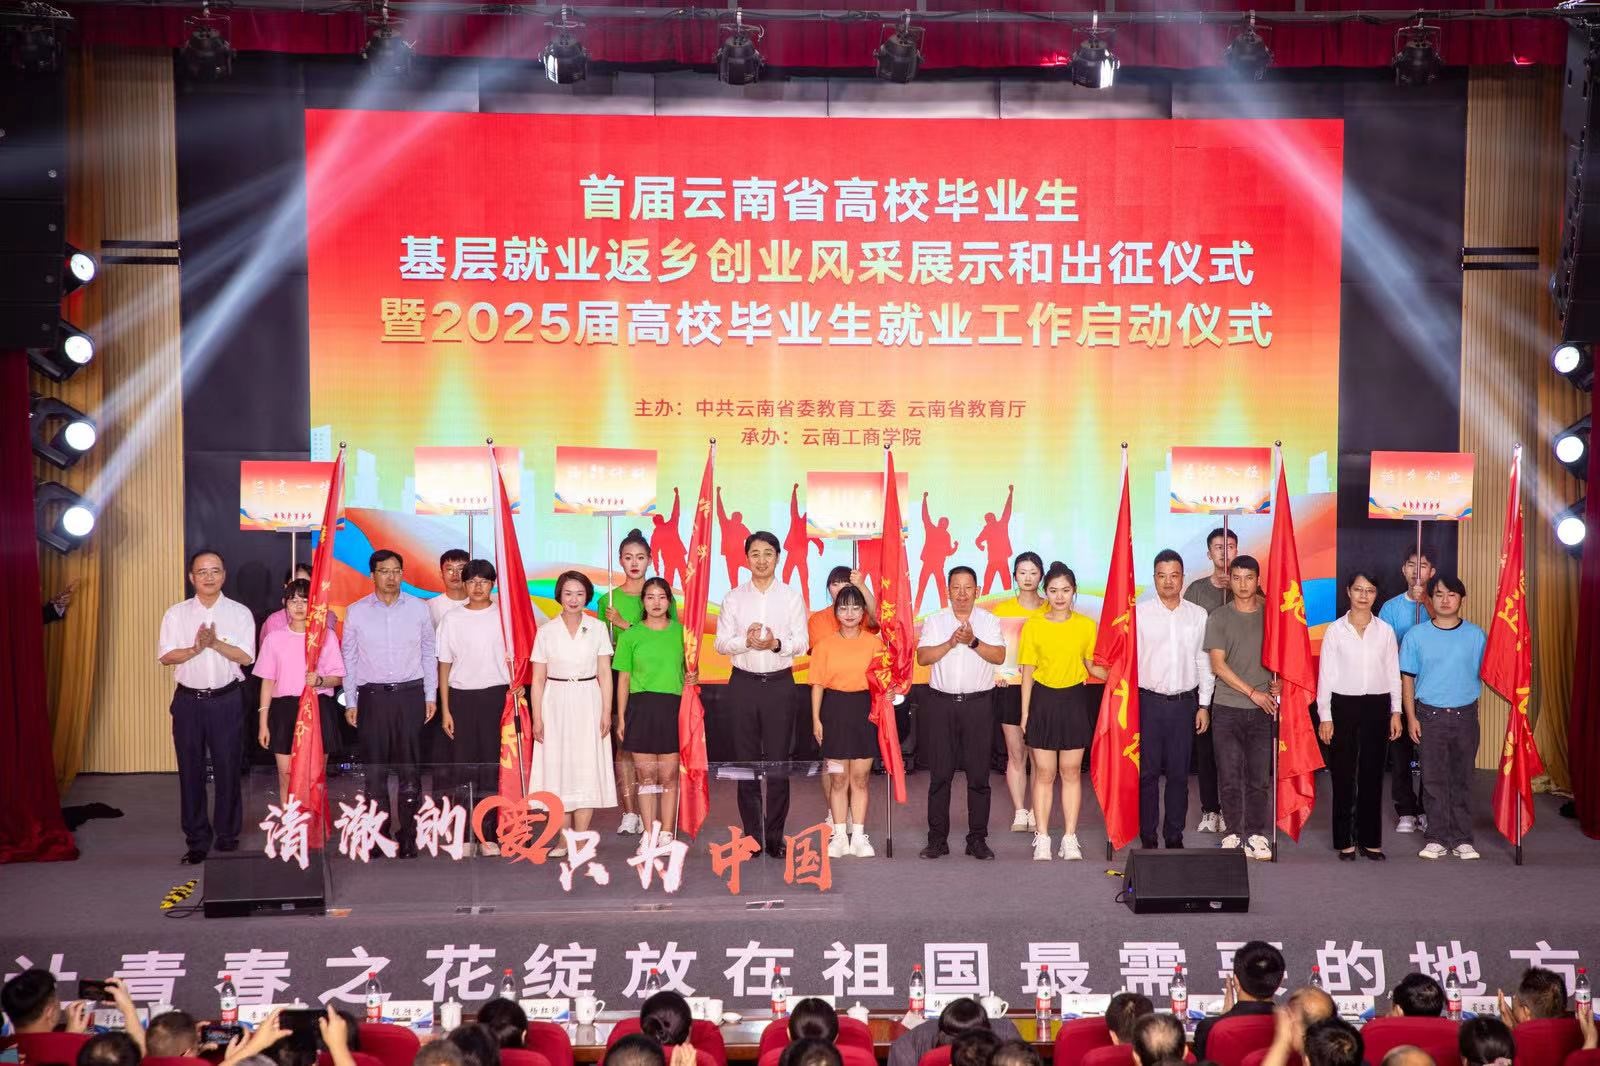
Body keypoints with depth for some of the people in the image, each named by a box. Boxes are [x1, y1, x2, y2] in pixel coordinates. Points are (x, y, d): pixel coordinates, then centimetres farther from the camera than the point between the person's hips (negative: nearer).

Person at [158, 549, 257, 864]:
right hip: (189, 700, 1)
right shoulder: (176, 613, 4)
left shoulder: (240, 613, 1)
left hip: (227, 700, -1)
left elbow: (246, 657, -6)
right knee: (191, 771, 4)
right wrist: (196, 648, -19)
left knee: (227, 769, 2)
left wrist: (216, 643, -19)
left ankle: (227, 836, 14)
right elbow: (166, 656, -3)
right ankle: (196, 840, 11)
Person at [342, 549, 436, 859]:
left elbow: (429, 654, 8)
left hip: (410, 694, 0)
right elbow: (349, 658, 7)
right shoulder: (356, 612, 4)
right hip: (372, 696, 0)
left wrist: (431, 696, 5)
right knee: (374, 769, 3)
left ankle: (407, 835, 7)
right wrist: (350, 702, 5)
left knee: (409, 768, 1)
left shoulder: (419, 609, 4)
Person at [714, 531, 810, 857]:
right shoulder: (734, 597, 7)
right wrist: (746, 642, -18)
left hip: (779, 683, -1)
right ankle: (752, 836, 10)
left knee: (778, 762, 0)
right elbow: (721, 643, 2)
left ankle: (775, 837, 5)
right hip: (744, 683, 1)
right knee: (746, 761, 4)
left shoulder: (792, 597, 5)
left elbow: (802, 643, -1)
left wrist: (776, 644, -21)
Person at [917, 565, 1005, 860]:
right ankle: (937, 839, 8)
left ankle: (978, 839, 9)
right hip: (940, 703, 0)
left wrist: (973, 641, -18)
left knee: (978, 774, 1)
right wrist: (951, 642, -15)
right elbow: (922, 657, -4)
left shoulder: (989, 621, 7)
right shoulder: (935, 622, 8)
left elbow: (999, 656, -7)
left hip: (978, 704, 0)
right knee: (939, 774, 2)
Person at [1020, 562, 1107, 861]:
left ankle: (1070, 838, 13)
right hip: (1043, 701, -1)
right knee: (1044, 773, 3)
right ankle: (1042, 839, 9)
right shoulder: (1033, 626, -2)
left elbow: (1092, 666, 9)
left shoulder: (1086, 626, 1)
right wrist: (1025, 712, -1)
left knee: (1071, 772, 6)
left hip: (1075, 701, 1)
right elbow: (1028, 672, 1)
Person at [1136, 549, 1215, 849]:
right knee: (1147, 771, 2)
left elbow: (1204, 661, 9)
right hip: (1148, 701, -2)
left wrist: (1204, 705, 6)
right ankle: (1147, 836, 10)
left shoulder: (1198, 615, 6)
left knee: (1179, 773, 7)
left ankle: (1174, 836, 16)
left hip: (1185, 702, 2)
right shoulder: (1140, 613, -2)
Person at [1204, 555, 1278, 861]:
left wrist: (1277, 684, -5)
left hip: (1263, 709, 1)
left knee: (1259, 776, 0)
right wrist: (1252, 692, -10)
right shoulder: (1219, 618, 2)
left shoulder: (1270, 616, 8)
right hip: (1227, 708, -1)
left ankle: (1255, 835, 7)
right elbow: (1218, 665, -4)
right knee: (1229, 775, 2)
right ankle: (1233, 832, 12)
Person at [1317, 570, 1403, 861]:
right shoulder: (1335, 630, 0)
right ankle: (1345, 841, 8)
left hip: (1377, 705, 2)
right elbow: (1326, 674, 0)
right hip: (1343, 705, -2)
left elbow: (1393, 673, 9)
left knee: (1372, 774, 4)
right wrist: (1325, 716, -4)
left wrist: (1395, 711, 4)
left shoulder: (1385, 630, 6)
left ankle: (1370, 839, 12)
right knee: (1343, 774, 0)